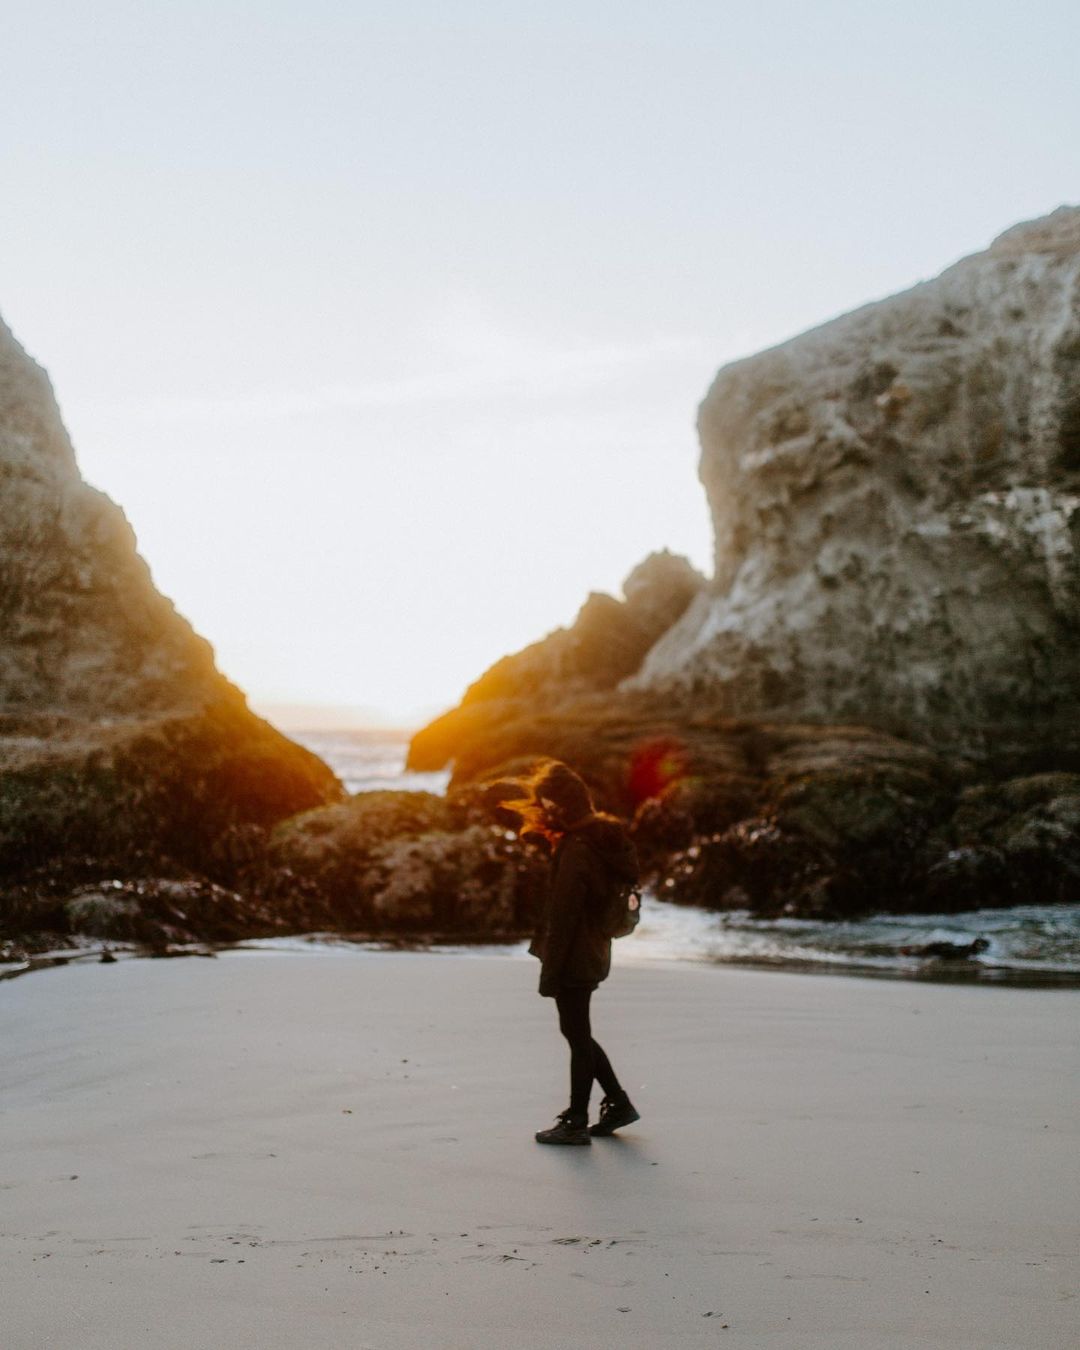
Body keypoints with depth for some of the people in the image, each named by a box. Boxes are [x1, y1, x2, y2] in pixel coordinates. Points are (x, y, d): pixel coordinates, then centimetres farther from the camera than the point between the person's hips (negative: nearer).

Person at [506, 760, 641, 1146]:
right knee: (578, 1033, 19)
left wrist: (550, 970, -17)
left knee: (577, 1035, 0)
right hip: (593, 953, 9)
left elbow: (563, 915, -21)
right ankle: (618, 1102, 24)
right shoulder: (603, 837, 8)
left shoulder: (575, 849, -20)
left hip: (574, 958, -9)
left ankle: (576, 1122, 9)